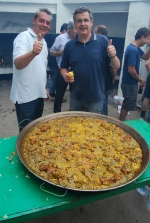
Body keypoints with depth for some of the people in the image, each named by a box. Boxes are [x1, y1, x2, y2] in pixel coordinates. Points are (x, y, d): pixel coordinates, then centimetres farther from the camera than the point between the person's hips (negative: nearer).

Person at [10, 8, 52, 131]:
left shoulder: (44, 42, 11)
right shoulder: (23, 37, -13)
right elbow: (18, 64, -32)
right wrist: (33, 52, -50)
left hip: (39, 94, 8)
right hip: (26, 96, -8)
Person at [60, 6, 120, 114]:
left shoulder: (103, 41, -7)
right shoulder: (69, 45, 0)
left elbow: (116, 66, -6)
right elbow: (64, 68, 9)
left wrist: (113, 56, -27)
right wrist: (65, 75, -13)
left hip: (96, 98, -2)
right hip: (75, 97, 3)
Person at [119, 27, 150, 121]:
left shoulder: (135, 47, 7)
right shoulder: (133, 50, -24)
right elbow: (131, 70, -26)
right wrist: (140, 79, -11)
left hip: (130, 82, 10)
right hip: (130, 84, -10)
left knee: (126, 105, 19)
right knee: (127, 106, 3)